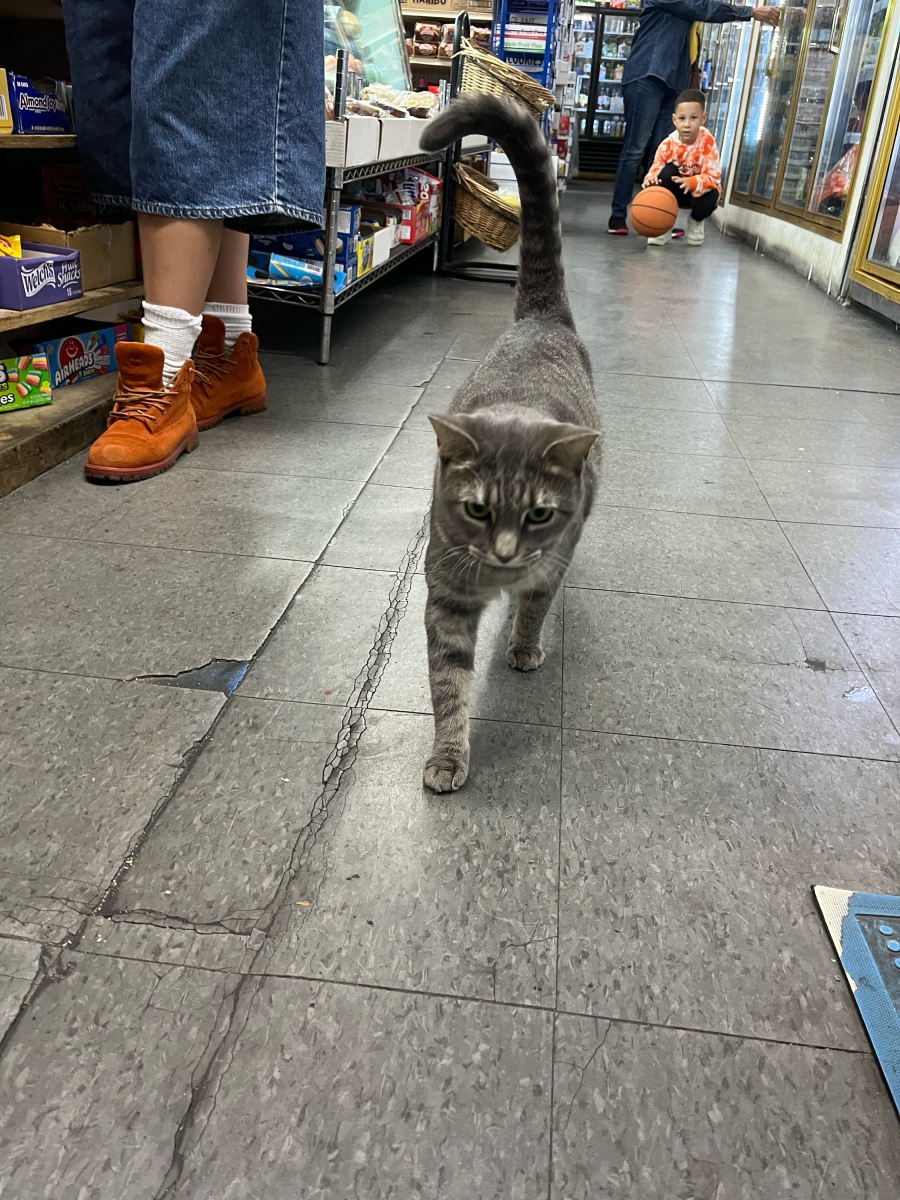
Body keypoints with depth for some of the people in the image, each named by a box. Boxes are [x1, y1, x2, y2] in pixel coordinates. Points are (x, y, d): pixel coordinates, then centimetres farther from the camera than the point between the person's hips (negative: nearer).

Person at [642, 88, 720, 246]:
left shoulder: (707, 142, -23)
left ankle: (696, 221, 5)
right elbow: (655, 170, -17)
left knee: (711, 195, -34)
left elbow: (713, 177, -27)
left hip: (699, 190, -1)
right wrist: (650, 179, -44)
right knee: (668, 172, -29)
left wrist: (692, 183, -48)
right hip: (674, 191, 1)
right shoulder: (667, 145, -19)